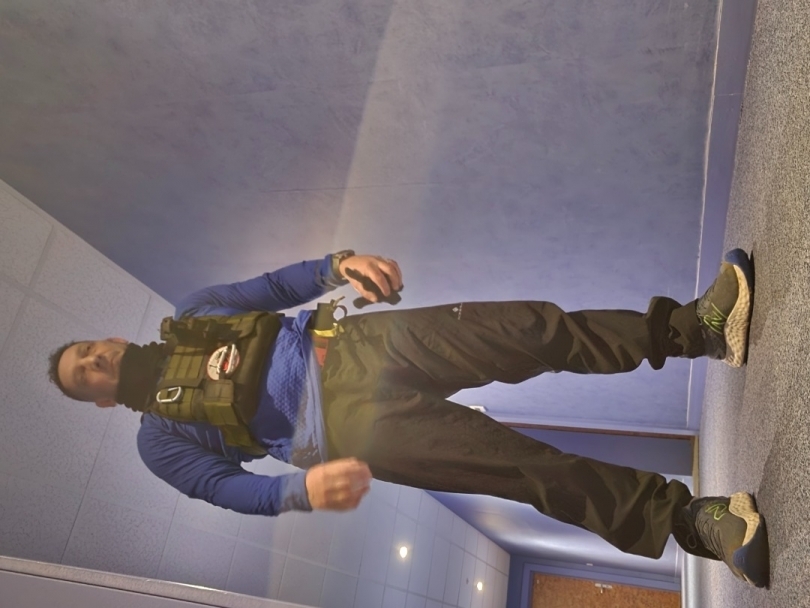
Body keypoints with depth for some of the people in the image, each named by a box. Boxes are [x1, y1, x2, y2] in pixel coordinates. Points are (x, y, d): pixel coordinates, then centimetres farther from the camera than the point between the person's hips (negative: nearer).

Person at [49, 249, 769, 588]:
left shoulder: (189, 315, 23)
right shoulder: (160, 441, 12)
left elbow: (275, 286, 15)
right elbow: (230, 488, -2)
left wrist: (338, 264, -7)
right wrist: (303, 488, -25)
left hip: (351, 346, 4)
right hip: (342, 423, -4)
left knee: (531, 328, -14)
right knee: (531, 467, -19)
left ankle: (696, 325, -7)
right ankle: (688, 518, -13)